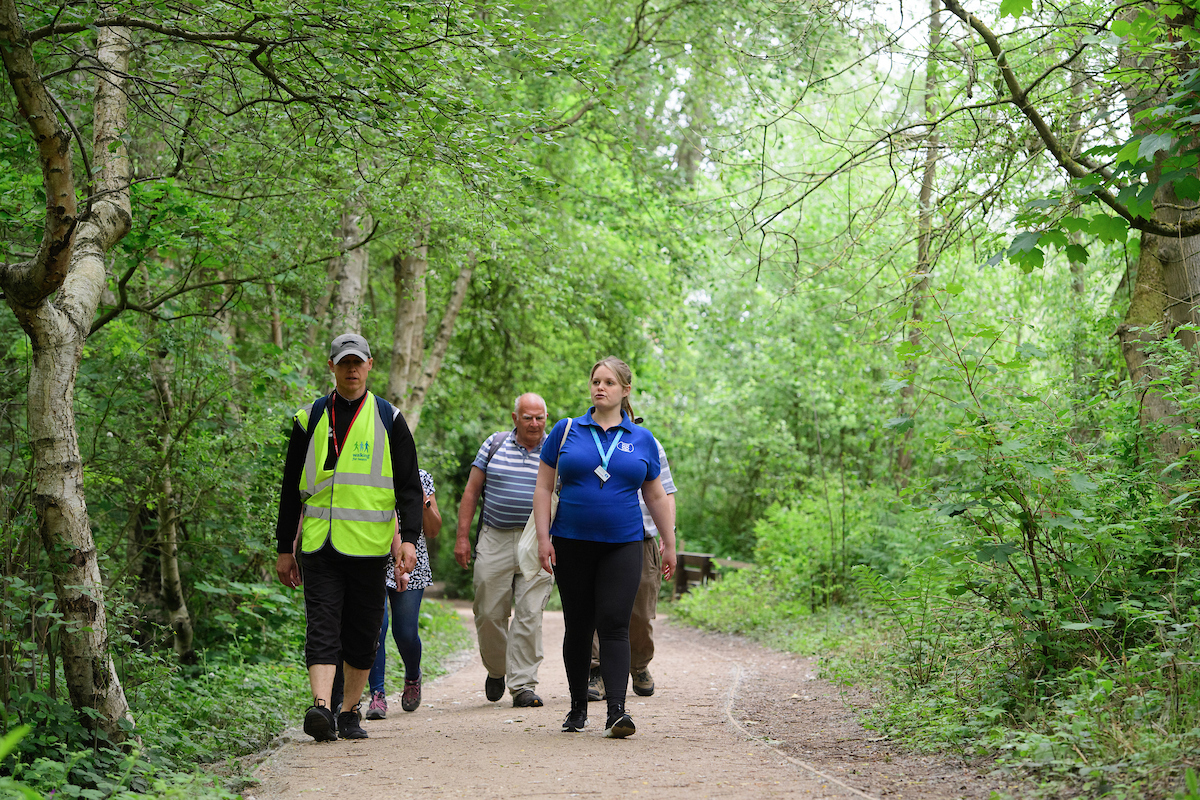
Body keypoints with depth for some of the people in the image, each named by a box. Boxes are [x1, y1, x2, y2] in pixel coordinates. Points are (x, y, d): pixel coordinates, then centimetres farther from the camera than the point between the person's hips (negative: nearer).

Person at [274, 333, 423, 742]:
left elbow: (409, 486, 4)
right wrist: (285, 548, 10)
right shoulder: (309, 419, 10)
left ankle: (350, 713, 18)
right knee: (322, 627, -12)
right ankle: (322, 707, -22)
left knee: (362, 632, 6)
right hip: (319, 544, 0)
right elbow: (291, 488, 13)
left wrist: (408, 538, -10)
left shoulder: (389, 419, 7)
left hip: (369, 546, 0)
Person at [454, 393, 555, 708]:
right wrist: (462, 537, 2)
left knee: (529, 616, -7)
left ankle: (523, 685, -2)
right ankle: (496, 670, 27)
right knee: (489, 613, 3)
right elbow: (471, 491, 8)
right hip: (494, 541, 1)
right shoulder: (494, 445, 7)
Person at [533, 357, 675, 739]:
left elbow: (656, 496, 14)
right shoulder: (566, 431, 5)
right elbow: (543, 488, 5)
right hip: (572, 545, 1)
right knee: (578, 627, 6)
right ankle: (578, 706, 19)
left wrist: (670, 543, 13)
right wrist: (543, 539, -3)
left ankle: (616, 711, -15)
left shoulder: (642, 439, 8)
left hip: (623, 545, 0)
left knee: (614, 625, -10)